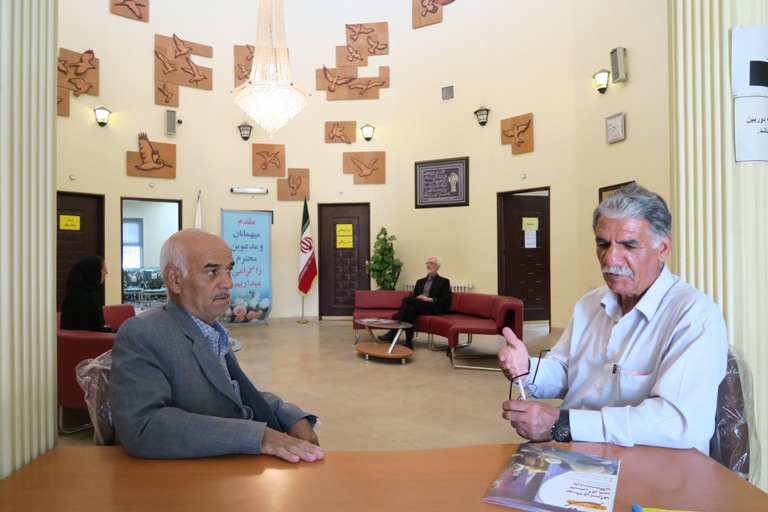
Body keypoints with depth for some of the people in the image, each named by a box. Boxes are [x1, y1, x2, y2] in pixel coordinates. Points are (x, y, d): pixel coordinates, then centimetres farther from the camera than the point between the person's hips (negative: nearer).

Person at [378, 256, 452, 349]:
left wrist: (430, 299, -11)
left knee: (407, 299, -28)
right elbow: (414, 296, 20)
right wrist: (418, 298, -5)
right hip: (419, 306, 5)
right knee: (410, 308, -34)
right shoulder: (420, 281, 29)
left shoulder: (444, 282, 12)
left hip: (434, 308, -5)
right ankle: (408, 342, -38)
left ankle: (393, 333, -31)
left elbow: (446, 302, 0)